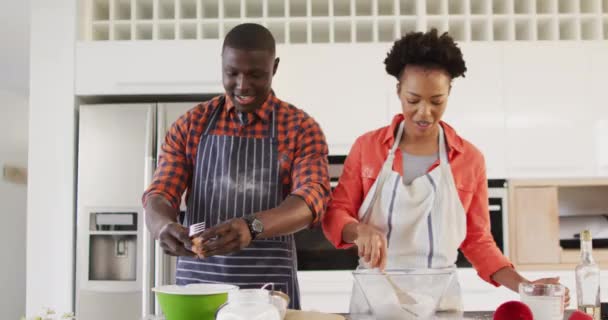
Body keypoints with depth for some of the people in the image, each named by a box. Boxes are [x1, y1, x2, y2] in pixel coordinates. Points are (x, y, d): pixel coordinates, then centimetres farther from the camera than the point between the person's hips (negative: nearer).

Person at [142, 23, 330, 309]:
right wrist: (164, 226, -26)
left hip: (269, 285, -1)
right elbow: (160, 194, -1)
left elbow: (312, 197, -16)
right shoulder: (190, 125, 5)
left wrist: (251, 226, -35)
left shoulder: (301, 128, -2)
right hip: (197, 280, 2)